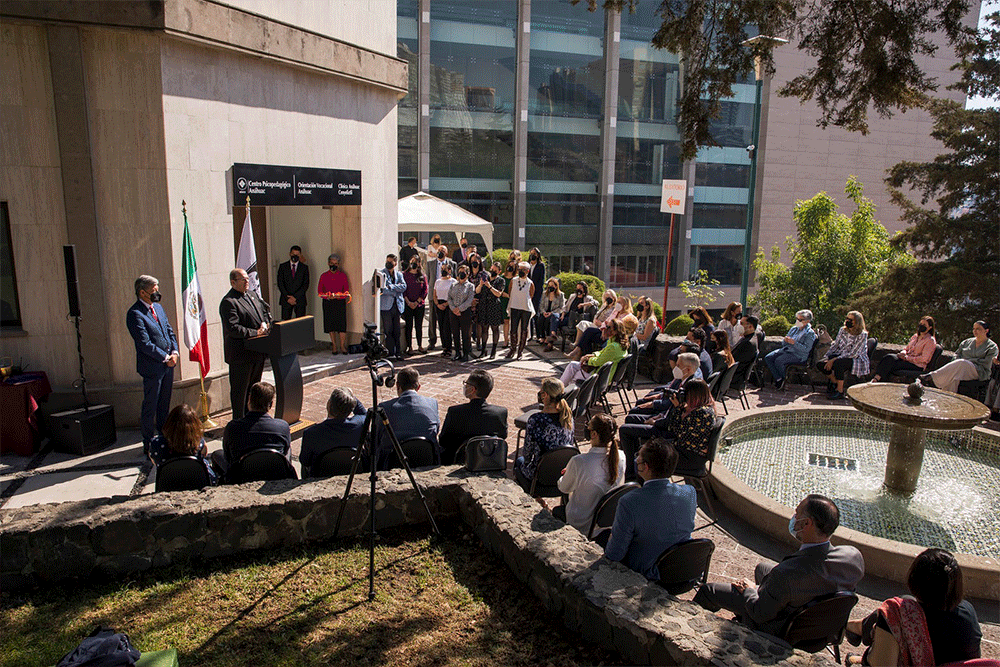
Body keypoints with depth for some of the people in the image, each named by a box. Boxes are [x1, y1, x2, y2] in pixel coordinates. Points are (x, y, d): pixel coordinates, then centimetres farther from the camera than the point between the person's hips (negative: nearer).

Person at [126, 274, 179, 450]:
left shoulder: (158, 307, 12)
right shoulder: (135, 314, -15)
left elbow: (170, 331, 14)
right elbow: (145, 344, -19)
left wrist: (174, 353, -1)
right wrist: (165, 358, -14)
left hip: (168, 363, 8)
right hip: (152, 367, -8)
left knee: (164, 404, 17)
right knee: (150, 407, 2)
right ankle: (149, 444, 12)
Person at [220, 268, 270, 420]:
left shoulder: (252, 294, 12)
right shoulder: (228, 302, -15)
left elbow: (265, 311, 20)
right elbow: (233, 328, -22)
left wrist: (265, 324, -1)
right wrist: (256, 333, -21)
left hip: (257, 351, 9)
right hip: (241, 354, -8)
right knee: (240, 389, 3)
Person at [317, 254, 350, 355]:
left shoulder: (342, 275, 5)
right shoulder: (324, 276, 7)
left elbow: (346, 291, 2)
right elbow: (320, 291, 5)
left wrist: (335, 296, -15)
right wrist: (328, 296, -15)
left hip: (340, 302, -1)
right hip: (328, 303, 1)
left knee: (342, 324, -7)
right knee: (331, 325, 3)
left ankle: (342, 346, 3)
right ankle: (334, 345, 14)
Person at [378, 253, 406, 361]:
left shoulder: (399, 274, 16)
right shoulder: (381, 273, 5)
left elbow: (404, 286, -1)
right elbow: (382, 288, -8)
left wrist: (391, 287, -10)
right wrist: (396, 290, -10)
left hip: (397, 306, 3)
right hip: (386, 306, -3)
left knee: (397, 331, 6)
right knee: (388, 331, -4)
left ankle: (398, 353, 11)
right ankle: (390, 353, 0)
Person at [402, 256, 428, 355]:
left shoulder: (422, 276, 7)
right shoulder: (405, 275, 4)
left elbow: (425, 291, 3)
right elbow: (403, 290, 0)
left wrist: (417, 302, -7)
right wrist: (408, 302, -11)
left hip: (420, 304, 1)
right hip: (408, 305, -1)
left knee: (419, 326, 7)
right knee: (409, 326, 0)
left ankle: (420, 346, 15)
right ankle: (409, 347, 6)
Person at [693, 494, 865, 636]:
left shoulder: (785, 574, -43)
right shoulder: (855, 556, -26)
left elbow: (761, 614, -25)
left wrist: (749, 590, -5)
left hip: (779, 629, -6)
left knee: (708, 590, 11)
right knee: (762, 567, 31)